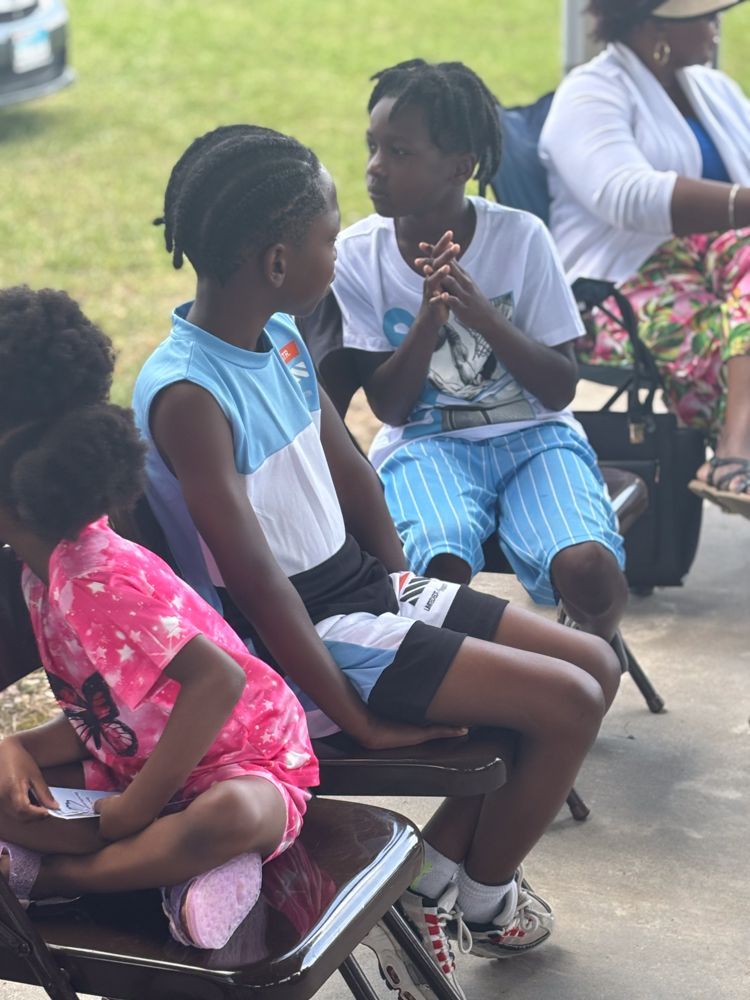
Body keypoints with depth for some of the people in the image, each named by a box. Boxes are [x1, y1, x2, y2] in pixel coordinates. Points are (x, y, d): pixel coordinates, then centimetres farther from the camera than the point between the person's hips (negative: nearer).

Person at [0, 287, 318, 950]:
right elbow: (97, 718, 7)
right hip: (134, 765, 9)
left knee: (230, 818, -43)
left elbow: (219, 678, -34)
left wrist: (136, 806, -27)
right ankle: (177, 859, -15)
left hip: (245, 763, -9)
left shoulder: (98, 579, -25)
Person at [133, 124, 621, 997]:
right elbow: (257, 583, -24)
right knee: (567, 704, -13)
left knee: (596, 665, 7)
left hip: (364, 586, 9)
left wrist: (405, 591, 11)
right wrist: (359, 720, -19)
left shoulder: (281, 335, 3)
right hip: (303, 639, -9)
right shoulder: (187, 393, -24)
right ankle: (479, 901, 13)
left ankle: (433, 878, 14)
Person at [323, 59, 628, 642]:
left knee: (589, 569, -28)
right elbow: (389, 406, -3)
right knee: (442, 569, -34)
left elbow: (559, 390, -4)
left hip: (532, 434, 0)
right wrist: (427, 318, -20)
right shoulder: (358, 254, -2)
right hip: (424, 443, 0)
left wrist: (483, 314, -20)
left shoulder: (521, 237, -5)